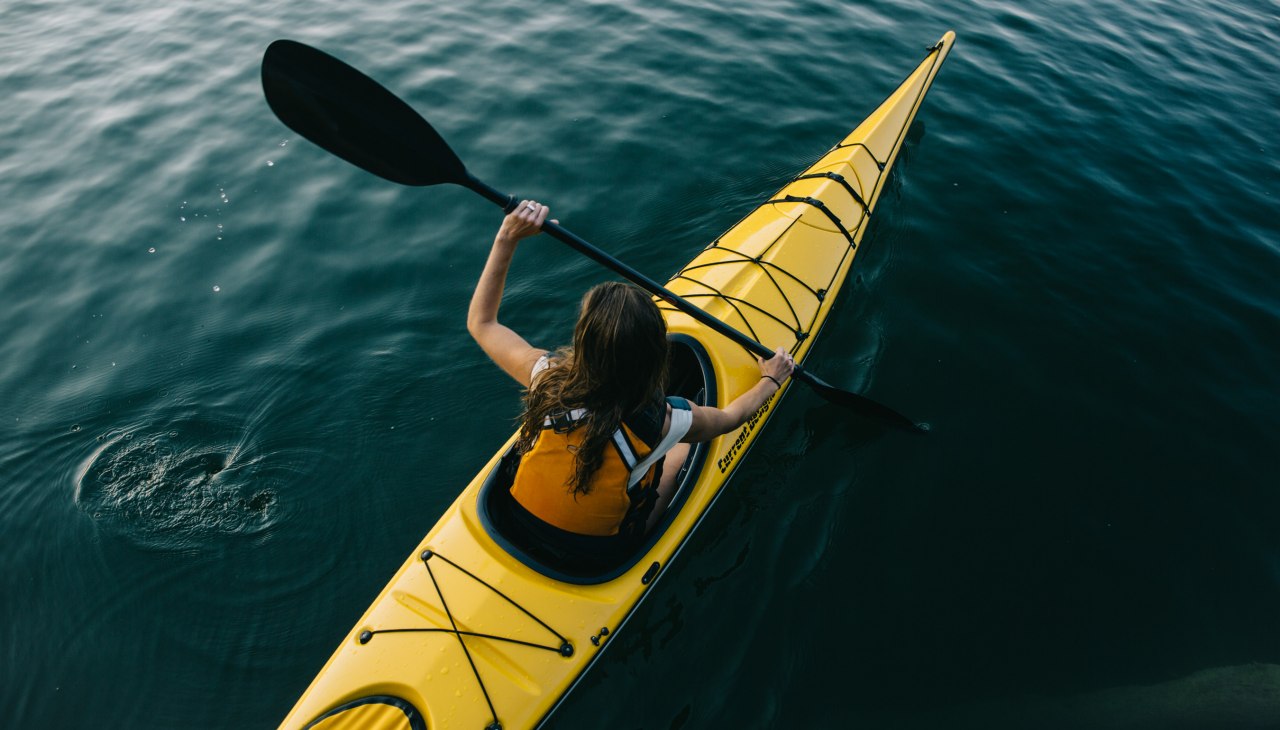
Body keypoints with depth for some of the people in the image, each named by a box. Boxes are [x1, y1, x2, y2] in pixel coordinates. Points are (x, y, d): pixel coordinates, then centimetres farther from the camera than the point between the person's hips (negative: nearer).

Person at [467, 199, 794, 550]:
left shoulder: (547, 376, -29)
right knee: (686, 439, 16)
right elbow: (731, 416, -7)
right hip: (602, 555, -2)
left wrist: (507, 238, -13)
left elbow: (480, 322, -9)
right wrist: (771, 380, 11)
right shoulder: (662, 423, -32)